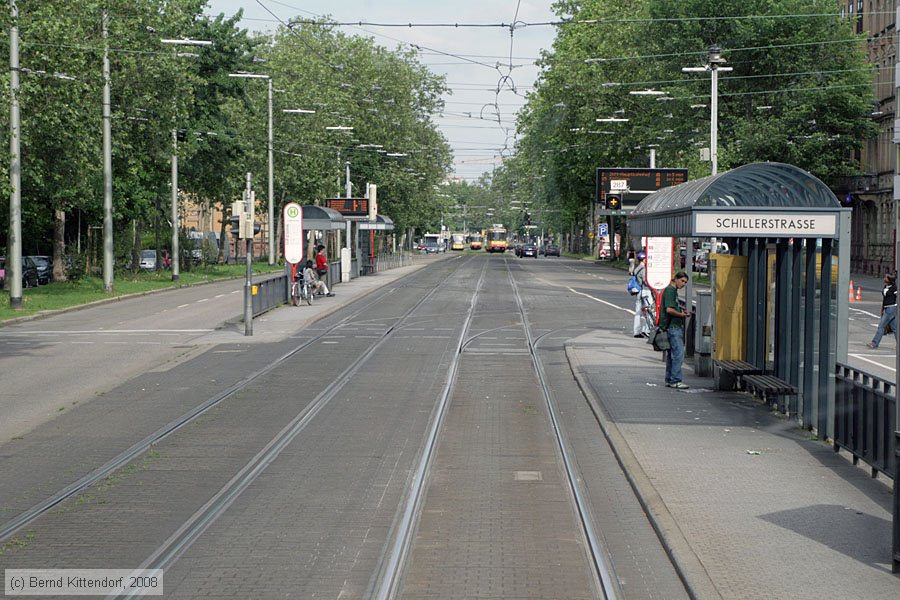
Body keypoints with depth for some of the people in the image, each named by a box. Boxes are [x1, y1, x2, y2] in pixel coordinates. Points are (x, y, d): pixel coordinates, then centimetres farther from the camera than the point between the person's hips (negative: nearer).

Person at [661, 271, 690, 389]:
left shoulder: (673, 291, 20)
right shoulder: (670, 290, -12)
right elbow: (669, 309, -21)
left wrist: (681, 312, 12)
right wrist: (682, 315, -12)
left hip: (675, 326, 11)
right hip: (673, 326, -11)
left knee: (672, 354, 12)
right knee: (678, 354, -12)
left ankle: (669, 380, 16)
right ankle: (675, 380, -12)